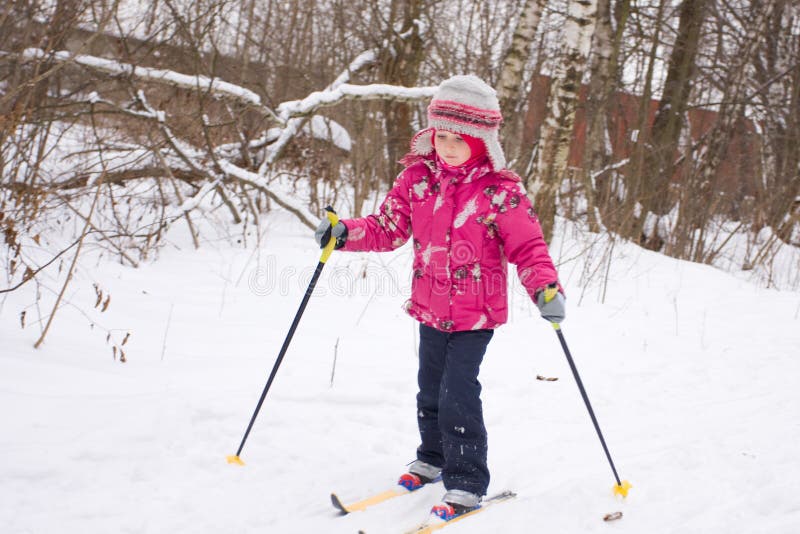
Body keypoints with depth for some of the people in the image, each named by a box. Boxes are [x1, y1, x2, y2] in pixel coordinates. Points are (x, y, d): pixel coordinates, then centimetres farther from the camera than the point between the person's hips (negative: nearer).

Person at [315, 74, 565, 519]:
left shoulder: (501, 191, -14)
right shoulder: (417, 179, -2)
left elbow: (528, 247, -11)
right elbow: (388, 228, 3)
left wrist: (546, 287, -27)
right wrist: (346, 232, -13)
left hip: (476, 314, -5)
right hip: (430, 310, 5)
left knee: (458, 394, -12)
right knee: (431, 388, 20)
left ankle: (467, 484, 0)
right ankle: (433, 458, 43)